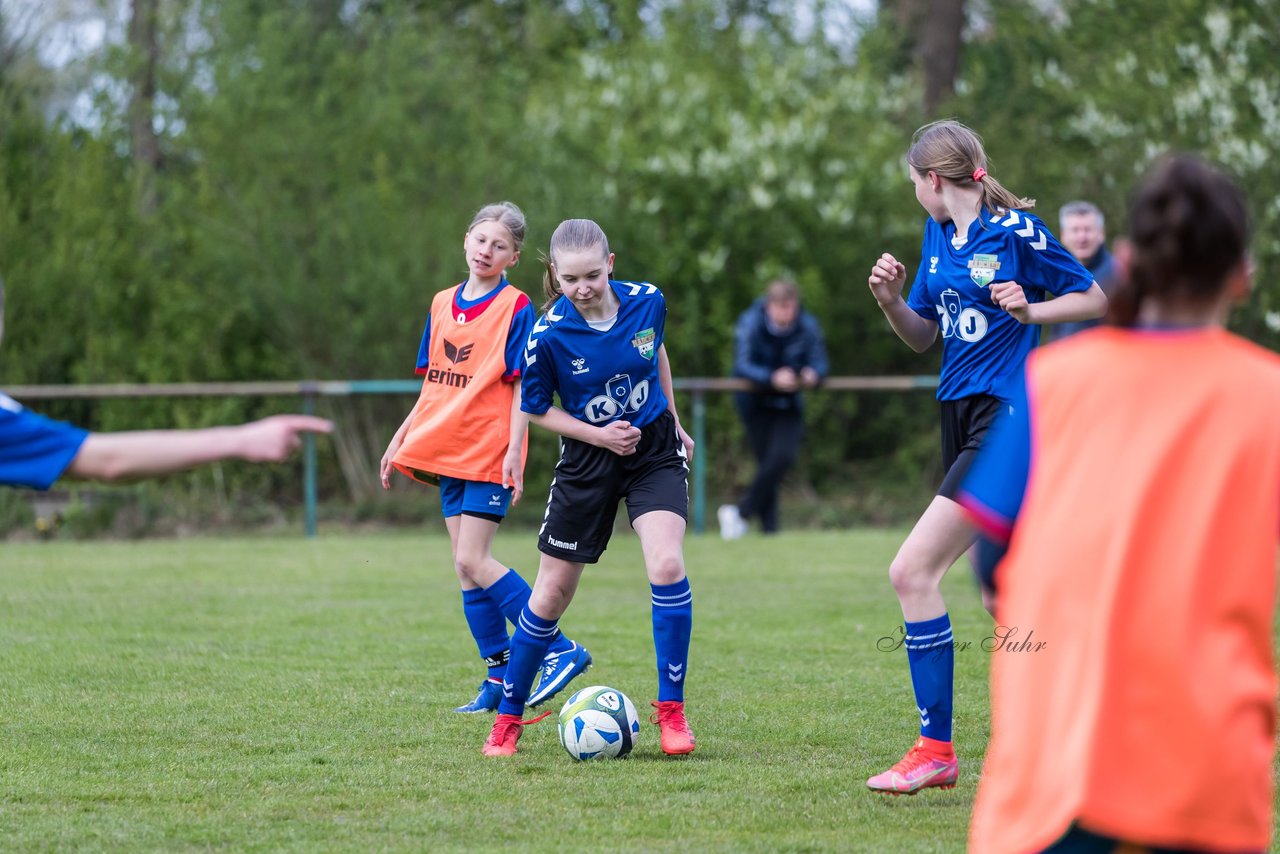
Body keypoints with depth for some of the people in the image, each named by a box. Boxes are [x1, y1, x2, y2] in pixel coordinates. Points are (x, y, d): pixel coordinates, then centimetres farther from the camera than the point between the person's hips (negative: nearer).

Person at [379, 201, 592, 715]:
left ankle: (561, 650, -9)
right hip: (447, 450, 7)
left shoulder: (515, 309, -6)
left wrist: (514, 451, -17)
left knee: (472, 562, -14)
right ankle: (500, 674, 11)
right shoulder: (443, 305, 13)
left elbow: (522, 388, -9)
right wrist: (399, 441, 17)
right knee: (466, 568, 5)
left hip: (489, 453, -7)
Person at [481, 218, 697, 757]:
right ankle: (508, 718, 20)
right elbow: (536, 409, -6)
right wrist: (598, 434, -17)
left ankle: (671, 711, -7)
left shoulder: (647, 302, -12)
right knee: (552, 593, 5)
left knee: (667, 566, -19)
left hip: (654, 450, 1)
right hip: (587, 463, -1)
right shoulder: (548, 335, -21)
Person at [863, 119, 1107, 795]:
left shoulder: (1015, 231, -11)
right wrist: (891, 301, -2)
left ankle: (935, 749, -11)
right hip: (962, 414, 9)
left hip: (1007, 418, -9)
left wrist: (1030, 310, -19)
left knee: (912, 571, -15)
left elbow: (1095, 299, -4)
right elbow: (923, 335, 16)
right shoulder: (938, 234, 12)